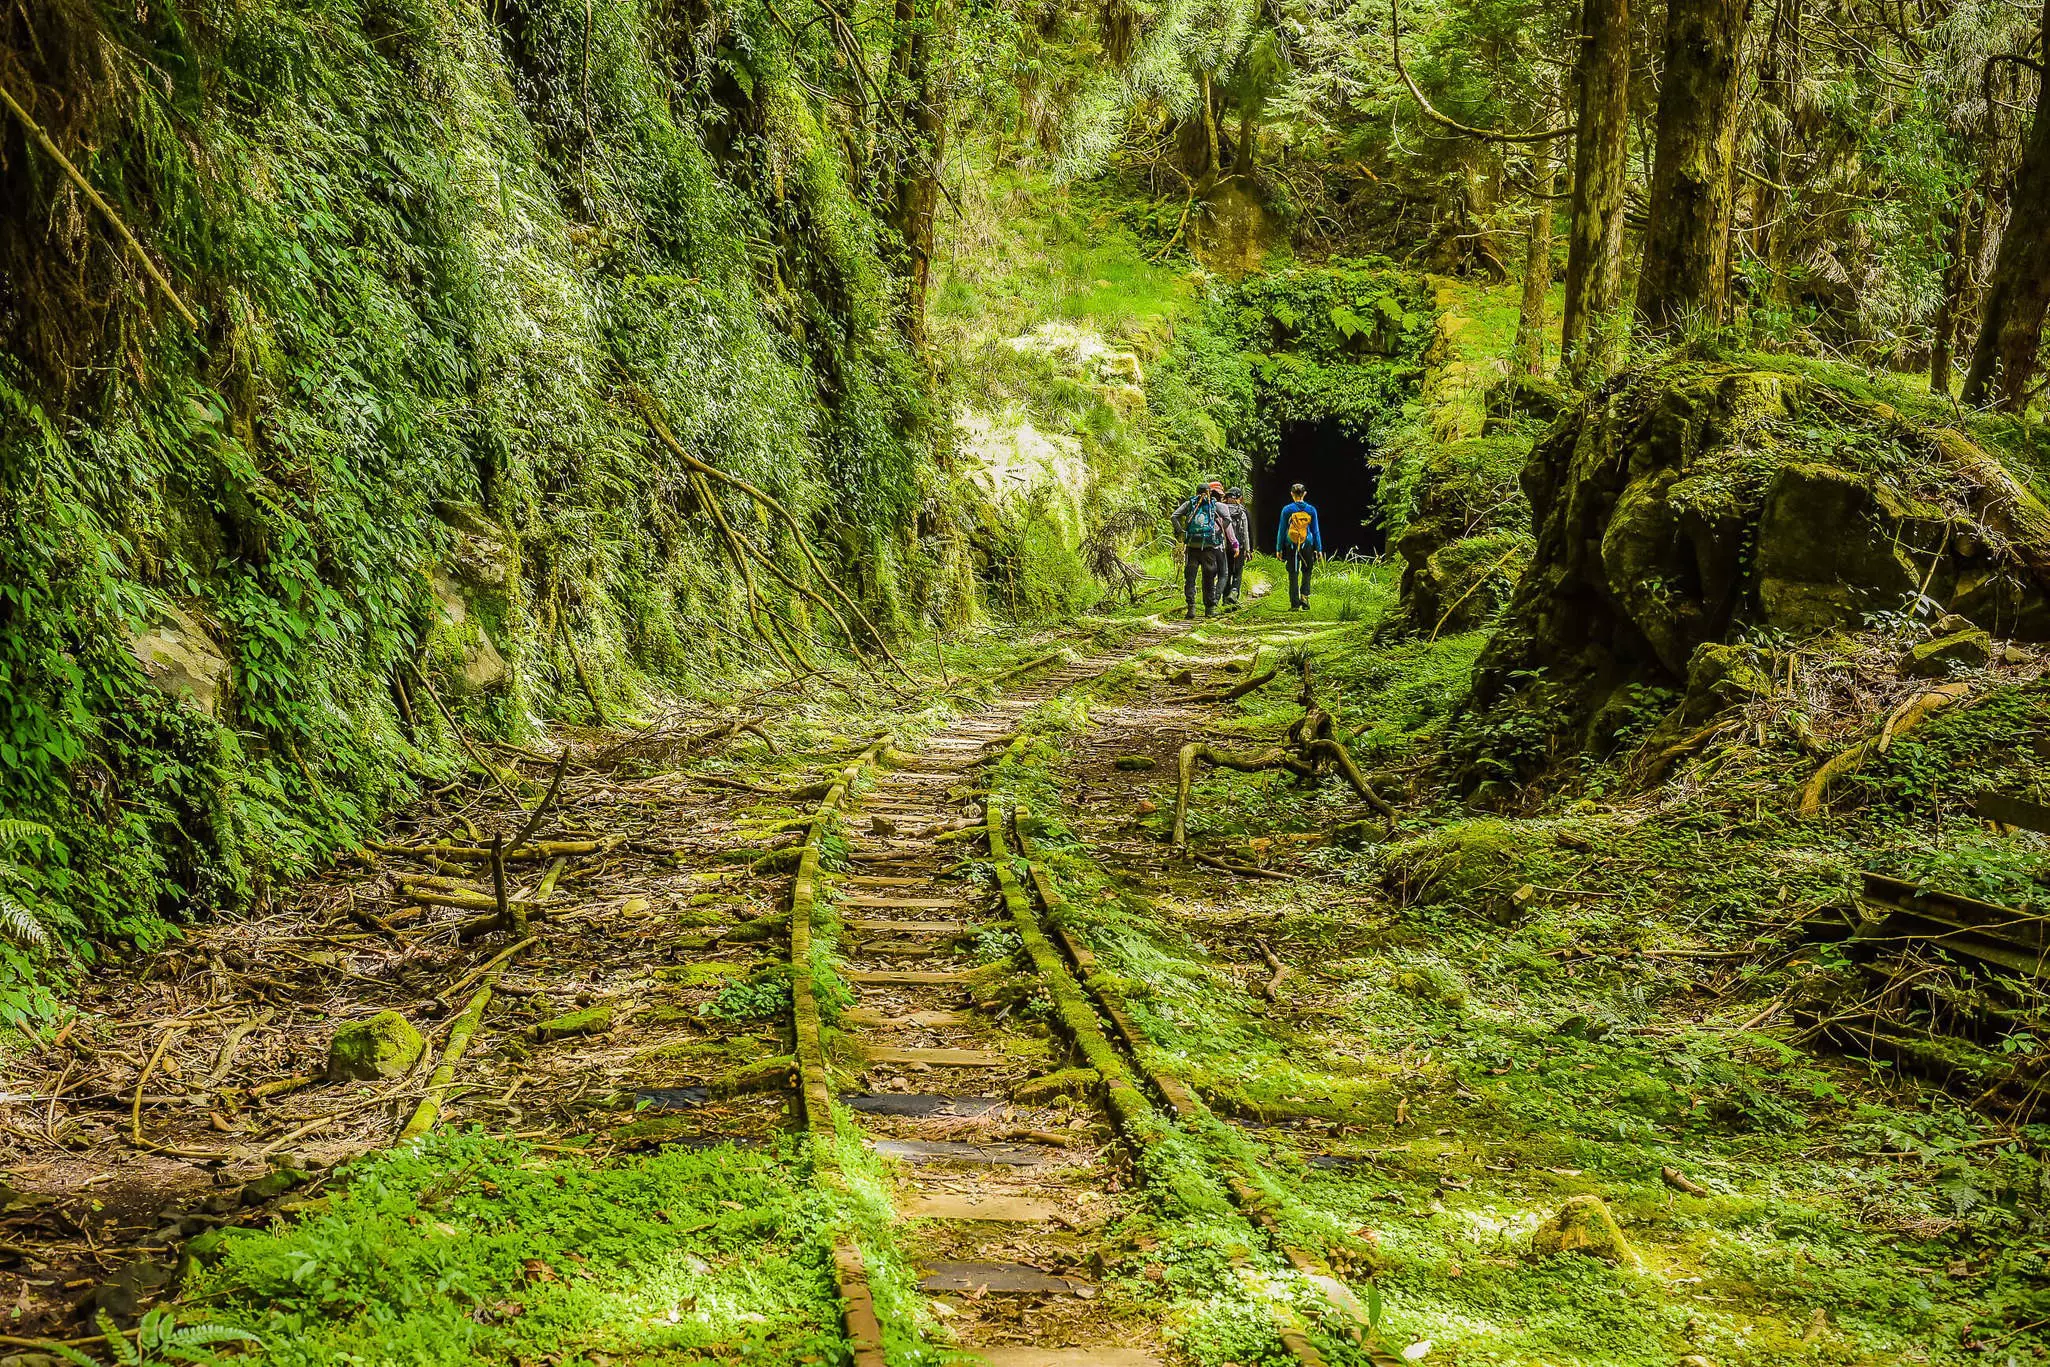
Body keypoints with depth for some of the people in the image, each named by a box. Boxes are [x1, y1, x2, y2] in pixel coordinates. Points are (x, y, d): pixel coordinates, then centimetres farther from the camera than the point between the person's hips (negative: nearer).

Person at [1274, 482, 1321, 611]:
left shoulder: (1287, 510, -2)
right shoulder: (1311, 510, 2)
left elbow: (1281, 530, 1)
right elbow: (1315, 531, 5)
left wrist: (1279, 548, 6)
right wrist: (1319, 549, 10)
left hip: (1291, 546, -1)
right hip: (1307, 546, 1)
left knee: (1293, 575, 3)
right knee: (1306, 572, 14)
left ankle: (1294, 604, 2)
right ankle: (1304, 596, -6)